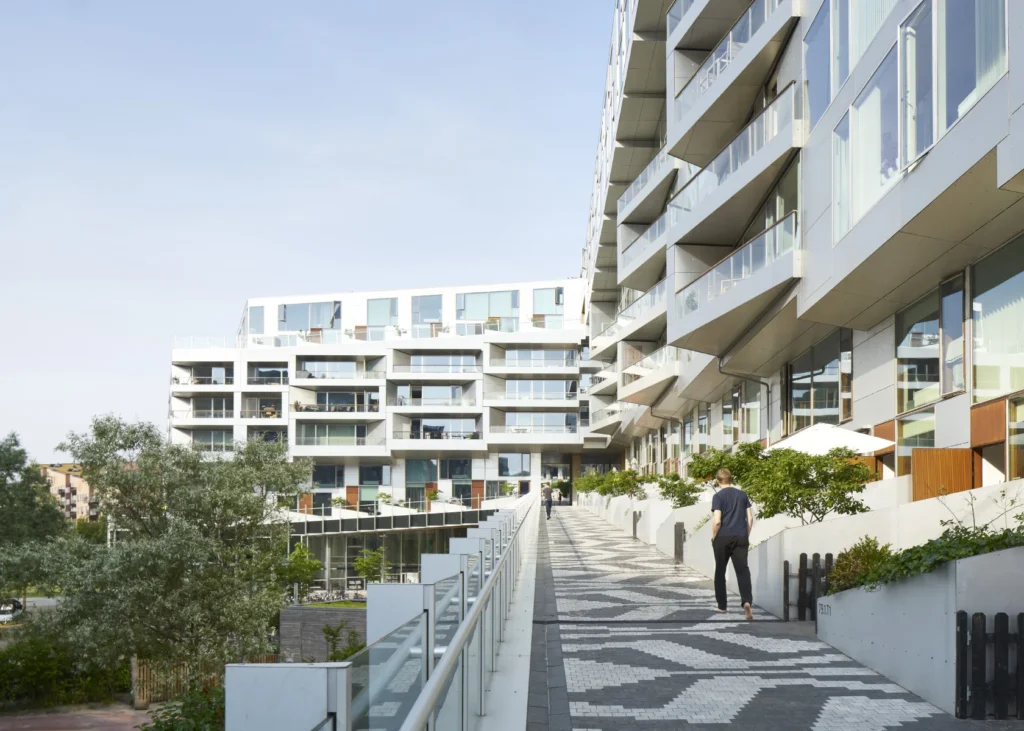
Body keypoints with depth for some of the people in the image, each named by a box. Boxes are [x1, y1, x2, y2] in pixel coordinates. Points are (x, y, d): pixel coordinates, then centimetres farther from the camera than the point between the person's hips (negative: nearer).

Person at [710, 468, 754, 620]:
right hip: (740, 537, 3)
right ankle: (747, 601, -25)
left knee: (720, 572, 12)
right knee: (743, 570, -4)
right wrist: (747, 536, 16)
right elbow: (750, 518, 7)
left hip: (723, 538, -2)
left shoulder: (718, 496, -5)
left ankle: (722, 605, 18)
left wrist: (714, 537, 0)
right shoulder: (742, 494, 8)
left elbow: (717, 521, -13)